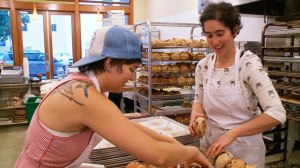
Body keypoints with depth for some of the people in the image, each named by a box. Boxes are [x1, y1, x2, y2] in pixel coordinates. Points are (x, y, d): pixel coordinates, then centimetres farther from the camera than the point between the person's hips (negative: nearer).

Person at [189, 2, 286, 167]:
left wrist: (232, 133, -29)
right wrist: (195, 114, -13)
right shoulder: (203, 65, -5)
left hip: (244, 147, -4)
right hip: (210, 144, 4)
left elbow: (277, 114, -23)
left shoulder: (248, 63, -18)